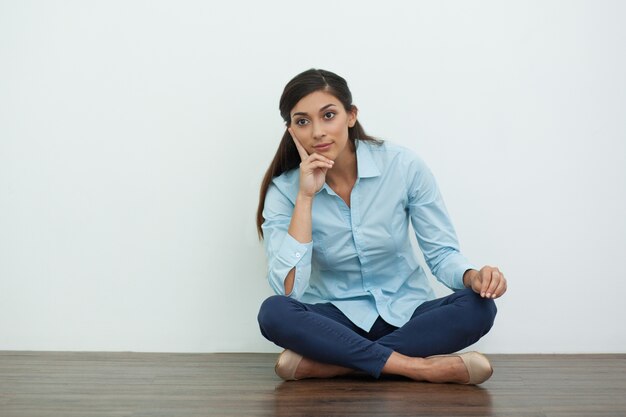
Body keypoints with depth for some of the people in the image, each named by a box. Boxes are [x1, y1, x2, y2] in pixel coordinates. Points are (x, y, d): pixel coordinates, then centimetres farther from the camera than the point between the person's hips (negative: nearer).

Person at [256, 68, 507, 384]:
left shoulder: (403, 166, -11)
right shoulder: (283, 190, -10)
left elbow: (441, 251, -5)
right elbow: (288, 289, -21)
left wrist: (472, 276, -28)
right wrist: (305, 197, -24)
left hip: (406, 314, 1)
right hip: (336, 318, -1)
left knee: (478, 307, -28)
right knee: (273, 313, -31)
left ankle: (320, 363, -26)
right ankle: (423, 367, -27)